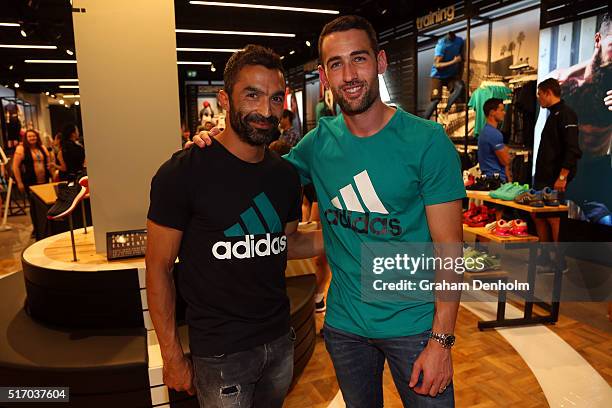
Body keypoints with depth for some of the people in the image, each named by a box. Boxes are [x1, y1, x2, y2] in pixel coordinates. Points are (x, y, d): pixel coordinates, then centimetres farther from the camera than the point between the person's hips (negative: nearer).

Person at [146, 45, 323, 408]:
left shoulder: (286, 175, 0)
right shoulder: (184, 172, -16)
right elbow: (158, 268, -11)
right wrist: (172, 357, -10)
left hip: (280, 339, 5)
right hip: (220, 353, -5)